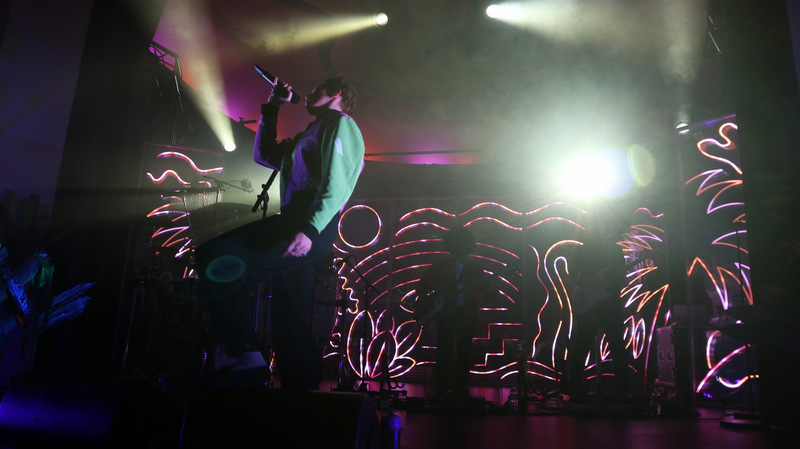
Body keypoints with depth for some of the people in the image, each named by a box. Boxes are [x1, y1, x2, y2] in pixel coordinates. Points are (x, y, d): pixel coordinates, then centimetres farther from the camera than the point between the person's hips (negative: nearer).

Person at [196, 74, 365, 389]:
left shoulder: (341, 124, 4)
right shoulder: (309, 135, 33)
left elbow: (336, 185, -12)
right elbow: (265, 155, 38)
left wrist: (309, 229, -25)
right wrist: (271, 108, 33)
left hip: (312, 230, -10)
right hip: (296, 230, 10)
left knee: (214, 256, -20)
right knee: (290, 325, 7)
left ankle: (246, 356, -21)